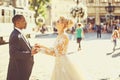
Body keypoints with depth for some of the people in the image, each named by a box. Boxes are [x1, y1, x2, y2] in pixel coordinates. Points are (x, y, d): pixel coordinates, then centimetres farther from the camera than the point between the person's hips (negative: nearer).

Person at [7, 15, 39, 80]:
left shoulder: (19, 34, 10)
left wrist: (32, 48, 7)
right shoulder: (15, 35, -21)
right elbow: (14, 53, -27)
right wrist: (30, 53, -30)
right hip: (18, 69, -10)